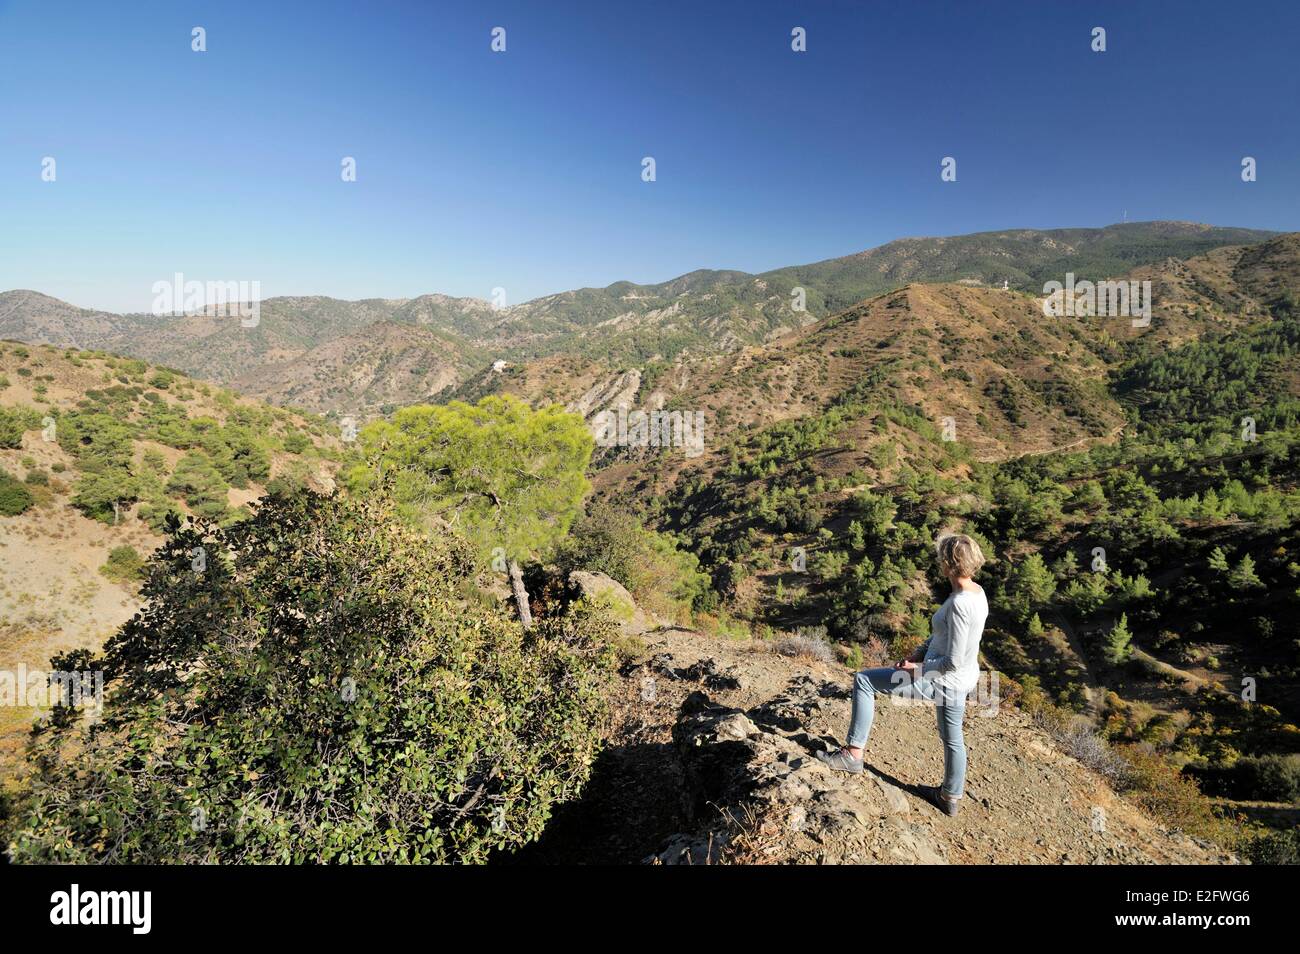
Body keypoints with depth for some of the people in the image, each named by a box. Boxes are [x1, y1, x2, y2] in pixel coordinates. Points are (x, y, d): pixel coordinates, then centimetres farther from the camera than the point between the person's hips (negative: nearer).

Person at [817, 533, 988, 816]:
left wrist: (917, 669, -13)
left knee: (863, 681, -3)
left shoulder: (958, 604, -30)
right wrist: (918, 654, 7)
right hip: (961, 679, 9)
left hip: (941, 680, -9)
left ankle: (853, 753, 4)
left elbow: (953, 661, -28)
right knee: (952, 737, 28)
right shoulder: (977, 591, 0)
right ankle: (951, 796, 50)